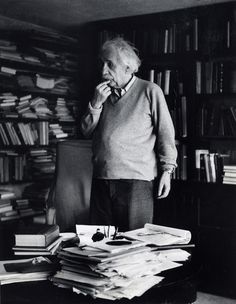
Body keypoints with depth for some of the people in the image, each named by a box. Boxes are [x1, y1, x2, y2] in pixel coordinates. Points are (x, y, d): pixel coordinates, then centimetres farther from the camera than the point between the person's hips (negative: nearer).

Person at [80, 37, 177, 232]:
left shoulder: (150, 91, 1)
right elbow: (86, 132, 14)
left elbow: (166, 133, 0)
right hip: (101, 180, 5)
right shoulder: (103, 93, 17)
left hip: (137, 180, -5)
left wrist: (167, 170, -7)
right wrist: (96, 104, -1)